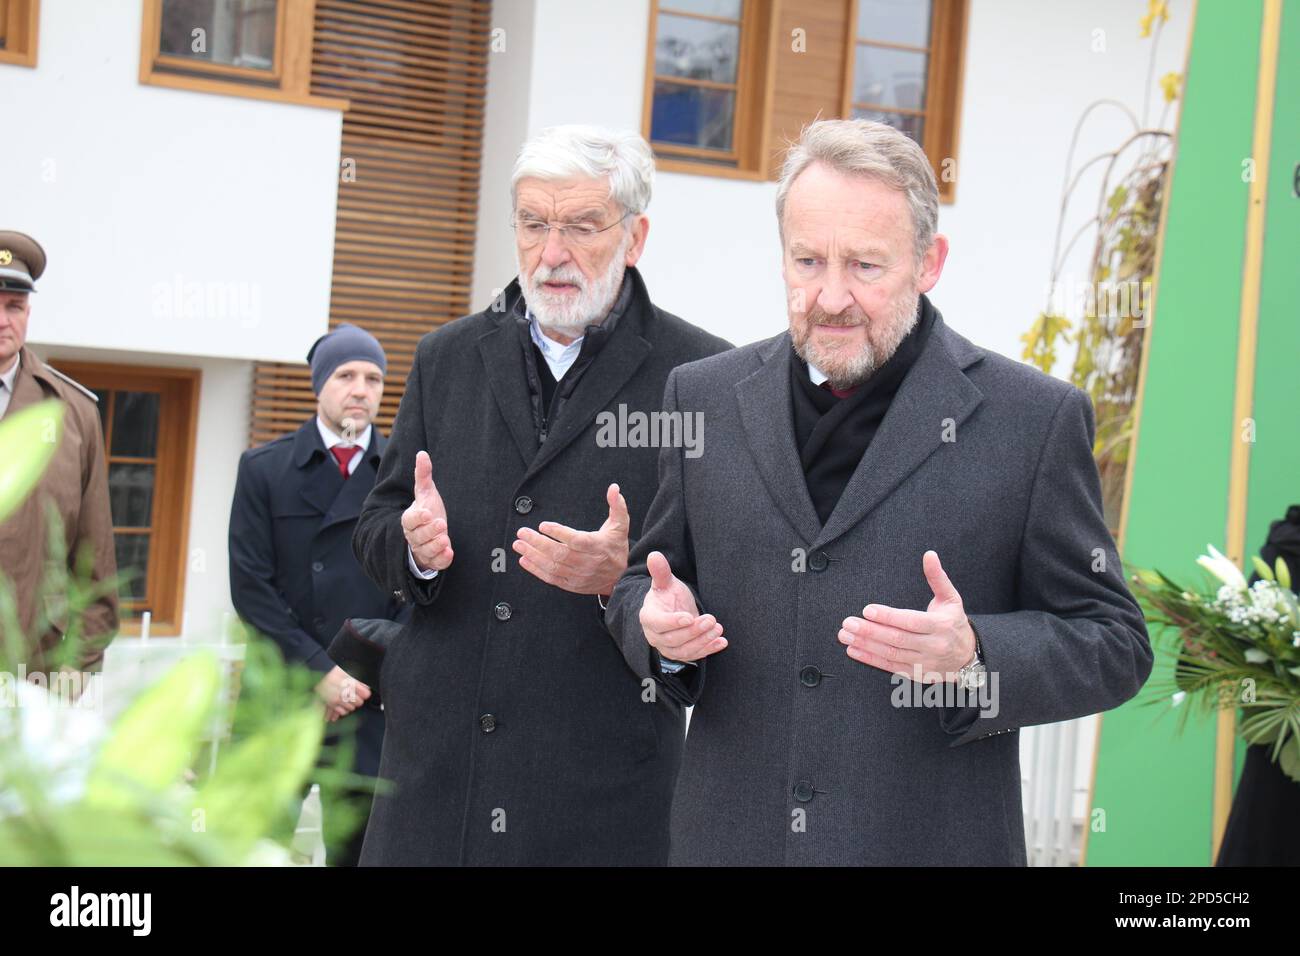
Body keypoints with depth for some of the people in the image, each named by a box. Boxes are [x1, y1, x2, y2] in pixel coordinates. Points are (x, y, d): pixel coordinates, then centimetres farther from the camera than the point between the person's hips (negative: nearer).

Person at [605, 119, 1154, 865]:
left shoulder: (1036, 421, -6)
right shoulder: (704, 398, 5)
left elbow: (1114, 645, -4)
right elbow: (648, 578, 14)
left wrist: (974, 654, -22)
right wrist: (659, 622, -9)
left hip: (931, 840, -3)